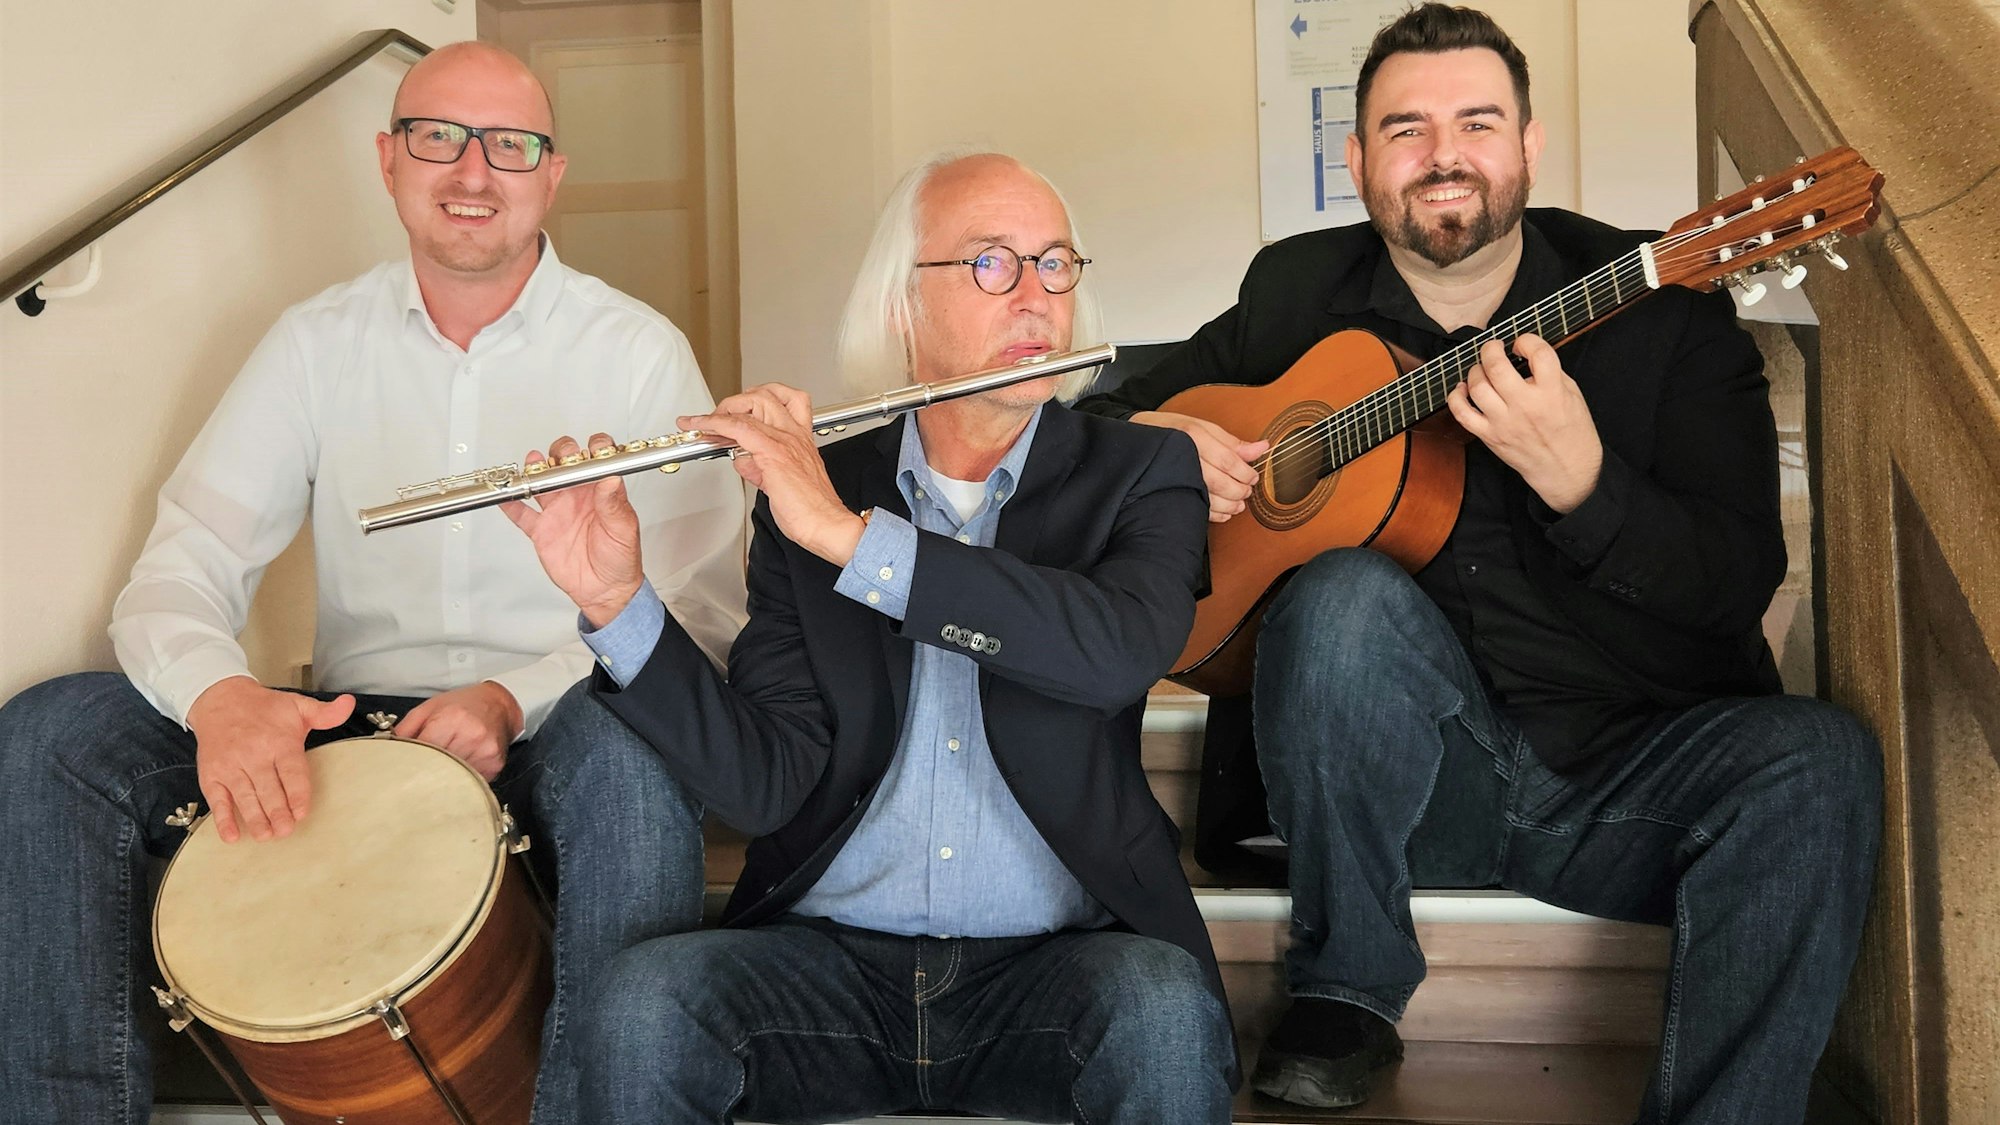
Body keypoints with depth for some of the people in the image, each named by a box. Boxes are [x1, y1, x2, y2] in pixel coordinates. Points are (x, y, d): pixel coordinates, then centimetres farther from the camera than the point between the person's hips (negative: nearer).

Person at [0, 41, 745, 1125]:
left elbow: (701, 605, -8)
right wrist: (217, 690, -24)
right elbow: (184, 561, 0)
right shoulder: (319, 343, 7)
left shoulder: (638, 353, -1)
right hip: (345, 737, 3)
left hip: (557, 735, -3)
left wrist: (519, 699, -25)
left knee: (631, 750, -38)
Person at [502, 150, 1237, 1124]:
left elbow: (1123, 649, -21)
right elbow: (763, 784, -2)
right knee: (640, 1002, -26)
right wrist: (617, 604, -16)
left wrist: (852, 534, -22)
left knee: (1163, 1010, -32)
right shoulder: (806, 491, 6)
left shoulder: (1139, 474, 3)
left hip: (1052, 961, -1)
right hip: (831, 959, 1)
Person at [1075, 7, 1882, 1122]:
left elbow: (1744, 579, -9)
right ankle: (1344, 995, -12)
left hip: (1637, 762, 0)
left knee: (1818, 761, -28)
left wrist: (1578, 478, -27)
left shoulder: (1661, 307, -2)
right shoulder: (1300, 293, 5)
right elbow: (1102, 418, 18)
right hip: (1411, 769, 1)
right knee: (1346, 594, -30)